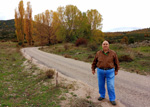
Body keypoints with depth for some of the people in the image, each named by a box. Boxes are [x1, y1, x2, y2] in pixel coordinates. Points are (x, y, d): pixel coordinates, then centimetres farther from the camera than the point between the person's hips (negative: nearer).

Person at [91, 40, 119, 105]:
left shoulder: (113, 53, -5)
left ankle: (112, 99, 15)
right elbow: (95, 61, 8)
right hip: (100, 71, 2)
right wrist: (93, 69, 10)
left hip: (110, 72, -2)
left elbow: (116, 62, 3)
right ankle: (102, 96, 31)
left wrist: (116, 70, 6)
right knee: (101, 84, 12)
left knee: (111, 86, -1)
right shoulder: (98, 53, -2)